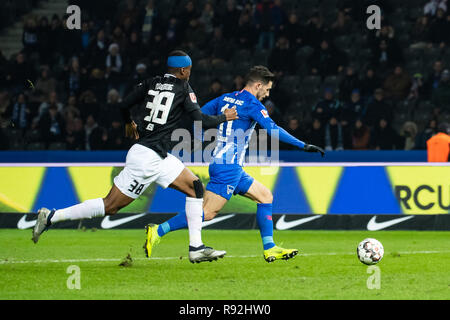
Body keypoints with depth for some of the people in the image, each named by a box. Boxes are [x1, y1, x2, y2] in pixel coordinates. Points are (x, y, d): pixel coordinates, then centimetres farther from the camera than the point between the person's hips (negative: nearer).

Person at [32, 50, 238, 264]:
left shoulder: (150, 83, 11)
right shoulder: (183, 88, -6)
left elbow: (123, 106, 7)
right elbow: (200, 120, -9)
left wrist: (130, 123, 27)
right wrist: (224, 118, 7)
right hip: (148, 157, -8)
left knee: (195, 188, 10)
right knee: (111, 206, -6)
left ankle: (196, 248, 8)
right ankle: (52, 217, -4)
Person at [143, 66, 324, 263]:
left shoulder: (225, 98, 13)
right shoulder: (252, 104, -10)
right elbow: (273, 130, -19)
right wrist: (303, 146, -18)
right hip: (229, 167, -10)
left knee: (265, 196, 14)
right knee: (207, 213, -12)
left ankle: (270, 249, 12)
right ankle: (158, 231, -14)